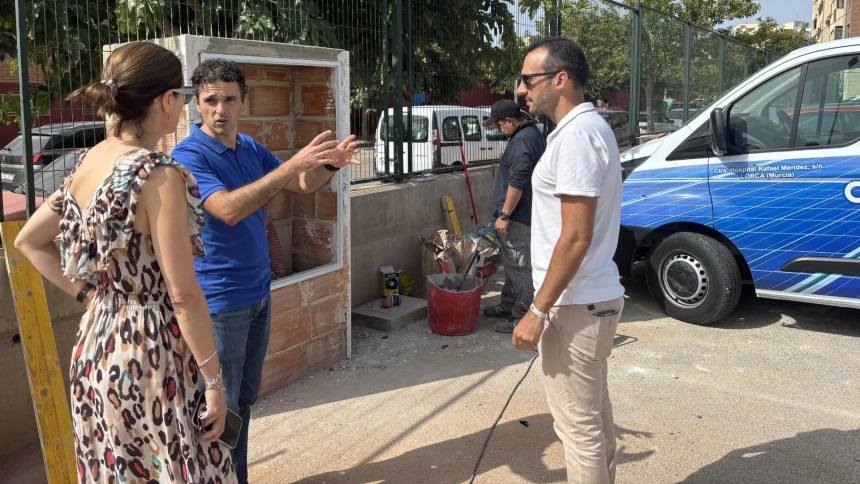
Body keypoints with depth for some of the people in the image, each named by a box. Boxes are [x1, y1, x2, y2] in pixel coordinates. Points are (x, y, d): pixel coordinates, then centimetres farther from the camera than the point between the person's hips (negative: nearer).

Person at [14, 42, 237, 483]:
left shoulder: (86, 164, 4)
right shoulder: (159, 174, -20)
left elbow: (28, 241, 16)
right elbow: (183, 295, -20)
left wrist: (91, 295, 12)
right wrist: (214, 380, -11)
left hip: (94, 345, 8)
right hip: (151, 356, -8)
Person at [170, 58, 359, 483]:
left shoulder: (251, 148, 7)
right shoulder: (188, 155, -15)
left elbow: (302, 185, 13)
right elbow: (229, 209, -30)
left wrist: (330, 163, -9)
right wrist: (291, 164, -32)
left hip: (258, 295, 7)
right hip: (220, 302, -7)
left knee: (244, 403, 18)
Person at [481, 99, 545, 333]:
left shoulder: (523, 139, -19)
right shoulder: (528, 133, 16)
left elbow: (517, 182, -26)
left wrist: (504, 214, -22)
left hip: (519, 216, -11)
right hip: (519, 214, 11)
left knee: (520, 266, -5)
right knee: (512, 263, 19)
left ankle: (522, 316, 1)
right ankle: (508, 305, 30)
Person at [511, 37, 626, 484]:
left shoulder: (576, 135, -19)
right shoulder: (587, 127, 13)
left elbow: (576, 237, -24)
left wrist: (538, 311, -19)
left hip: (574, 305, -10)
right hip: (594, 296, 10)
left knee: (578, 423, 2)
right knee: (594, 411, 21)